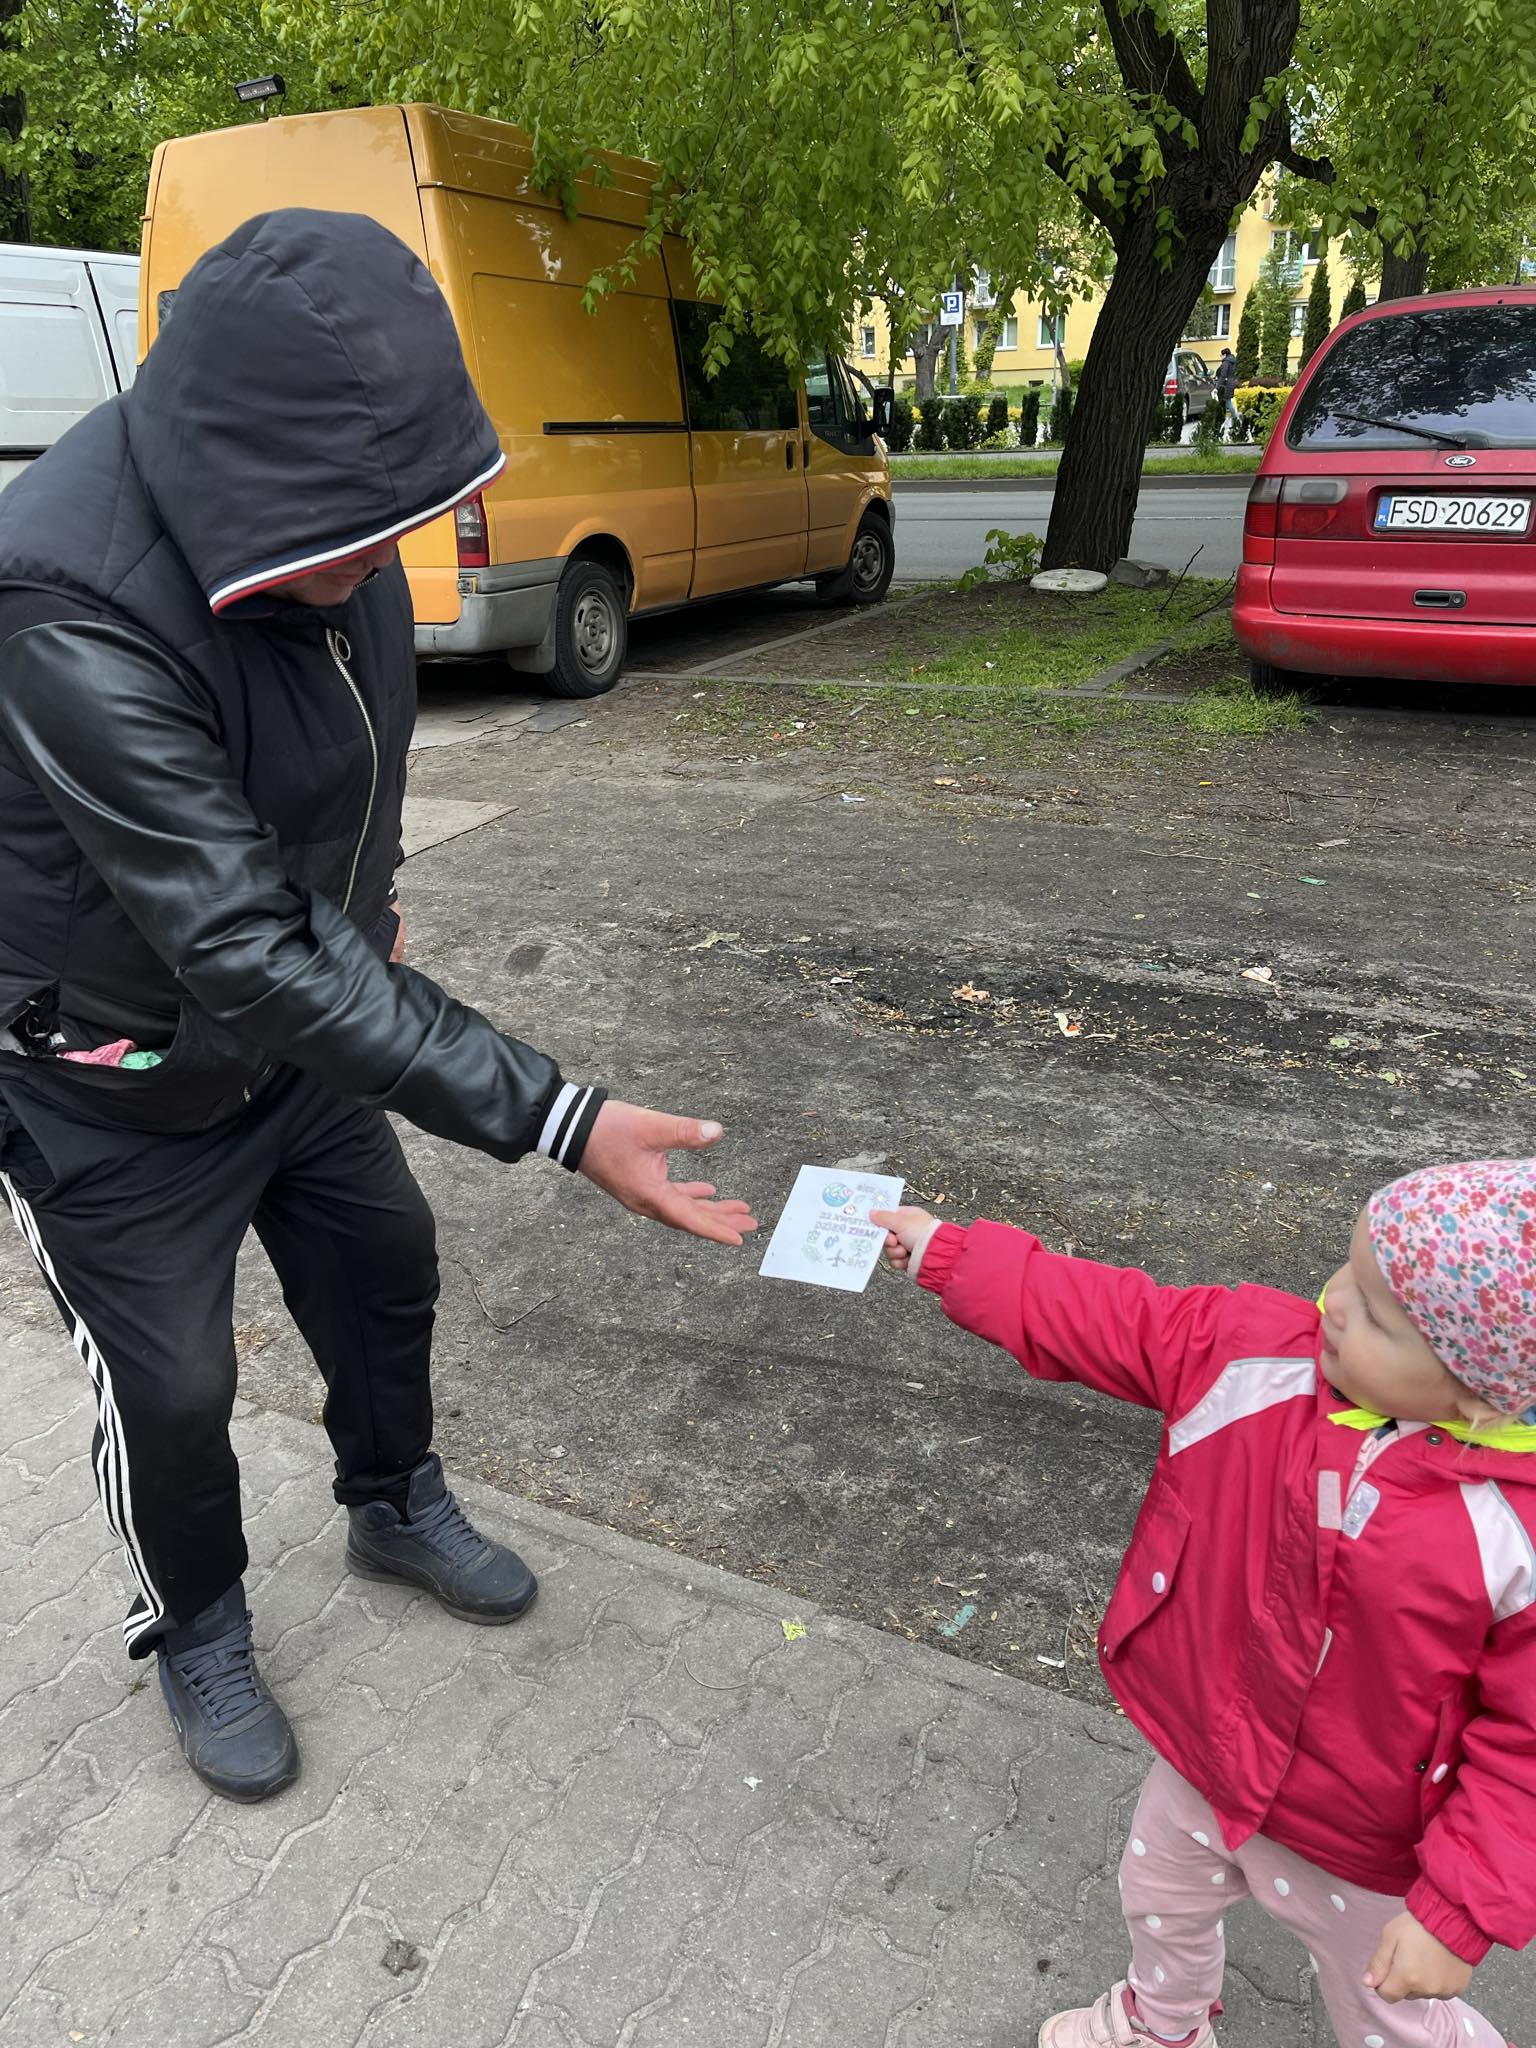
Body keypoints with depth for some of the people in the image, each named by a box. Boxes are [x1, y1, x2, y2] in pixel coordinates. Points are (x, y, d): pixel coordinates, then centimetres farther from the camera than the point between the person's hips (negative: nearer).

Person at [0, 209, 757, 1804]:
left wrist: (365, 906, 16)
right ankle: (194, 1634, 40)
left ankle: (394, 1506, 49)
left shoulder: (315, 517, -12)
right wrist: (556, 1120, -41)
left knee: (383, 1268, 20)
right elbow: (245, 957, -39)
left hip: (303, 1010, 7)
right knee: (171, 1388, 9)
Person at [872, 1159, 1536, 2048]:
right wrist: (945, 1253, -12)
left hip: (1359, 1855, -5)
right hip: (1206, 1762, 6)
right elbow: (1100, 1316, -15)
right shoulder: (1255, 1350, -24)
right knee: (1161, 1895, 35)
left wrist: (1460, 1915, -23)